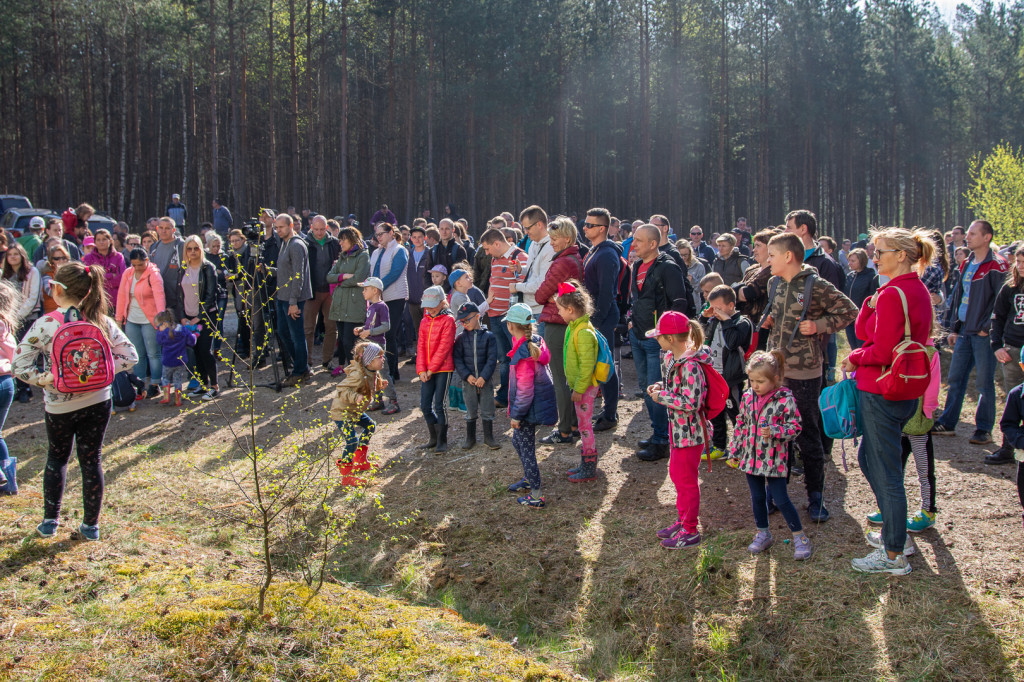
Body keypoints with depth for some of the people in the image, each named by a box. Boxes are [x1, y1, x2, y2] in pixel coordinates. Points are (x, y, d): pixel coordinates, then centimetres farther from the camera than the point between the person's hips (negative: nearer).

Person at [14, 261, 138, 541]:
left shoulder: (45, 324, -14)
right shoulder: (102, 321, -6)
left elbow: (20, 365, -17)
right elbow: (130, 356, -5)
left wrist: (43, 379, -9)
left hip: (59, 405, -1)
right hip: (97, 401, 2)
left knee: (56, 457, 21)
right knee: (91, 460, 12)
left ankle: (50, 520, 23)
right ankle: (91, 525, 18)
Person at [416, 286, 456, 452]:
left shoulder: (448, 320, -7)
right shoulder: (424, 322, 12)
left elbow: (444, 346, -12)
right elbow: (421, 346, 8)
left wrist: (431, 369, -14)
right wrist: (421, 370, -4)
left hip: (443, 369, -6)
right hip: (427, 371, 6)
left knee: (439, 405, -4)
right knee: (425, 405, 6)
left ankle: (442, 441, 7)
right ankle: (434, 438, 21)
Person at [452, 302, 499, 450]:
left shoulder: (488, 337, -3)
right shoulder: (461, 338, 2)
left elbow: (492, 359, -6)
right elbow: (457, 359, -2)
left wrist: (483, 377, -14)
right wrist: (467, 376, -13)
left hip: (485, 381, -1)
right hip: (468, 381, 1)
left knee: (487, 410, 5)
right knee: (471, 411, 8)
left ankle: (489, 437, 17)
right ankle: (470, 438, 20)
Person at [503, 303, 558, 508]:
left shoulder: (523, 354, -26)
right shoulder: (536, 341, -1)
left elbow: (525, 389, -24)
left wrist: (516, 414, -16)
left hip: (529, 407, -9)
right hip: (540, 402, 9)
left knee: (526, 448, 1)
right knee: (518, 441, 25)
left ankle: (536, 495, 8)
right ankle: (529, 478, 40)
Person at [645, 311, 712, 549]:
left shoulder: (690, 366, -26)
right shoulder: (670, 358, 3)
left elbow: (691, 403, -29)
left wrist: (661, 396, -20)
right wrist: (659, 387, -1)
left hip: (690, 431, -10)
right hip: (678, 429, 10)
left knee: (686, 479, 3)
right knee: (676, 474, 21)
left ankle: (690, 532, 18)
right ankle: (682, 521, 38)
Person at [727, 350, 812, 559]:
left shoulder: (785, 400, -13)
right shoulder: (748, 397, 2)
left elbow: (795, 427, -12)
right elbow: (740, 426, 11)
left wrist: (774, 431, -28)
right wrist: (734, 452, 13)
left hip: (774, 459, -5)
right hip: (751, 457, 5)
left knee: (781, 499, -2)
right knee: (757, 498, 15)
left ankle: (800, 537, 12)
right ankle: (763, 534, 32)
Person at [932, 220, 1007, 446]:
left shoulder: (996, 266, -12)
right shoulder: (967, 265, 13)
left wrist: (987, 327, -18)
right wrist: (954, 328, 14)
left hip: (984, 333, -8)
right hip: (965, 331, 8)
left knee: (984, 383, 1)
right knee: (955, 379, 12)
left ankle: (984, 430, 9)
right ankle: (947, 424, 20)